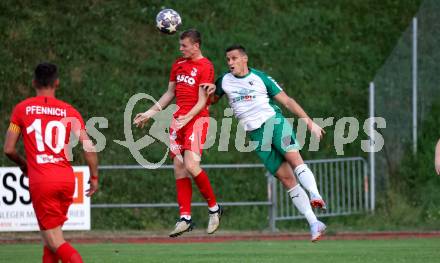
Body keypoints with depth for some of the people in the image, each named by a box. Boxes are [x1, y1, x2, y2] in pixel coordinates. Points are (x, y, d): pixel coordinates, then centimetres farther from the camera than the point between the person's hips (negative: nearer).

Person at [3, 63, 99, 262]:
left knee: (55, 241, -5)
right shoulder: (69, 112, 7)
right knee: (52, 234, 20)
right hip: (67, 178, 3)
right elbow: (88, 147, -2)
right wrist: (94, 177, 9)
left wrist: (23, 164, 24)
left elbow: (8, 150, 4)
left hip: (40, 181, -3)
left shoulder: (22, 109, 4)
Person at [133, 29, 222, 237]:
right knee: (179, 168, 0)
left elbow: (202, 101, -12)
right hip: (178, 120, 7)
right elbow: (170, 93, 24)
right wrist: (149, 113, 22)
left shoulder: (205, 67, -7)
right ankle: (185, 218, 1)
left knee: (191, 165, -19)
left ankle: (214, 208, -1)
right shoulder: (178, 65, 16)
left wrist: (187, 117, -24)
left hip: (197, 119, -7)